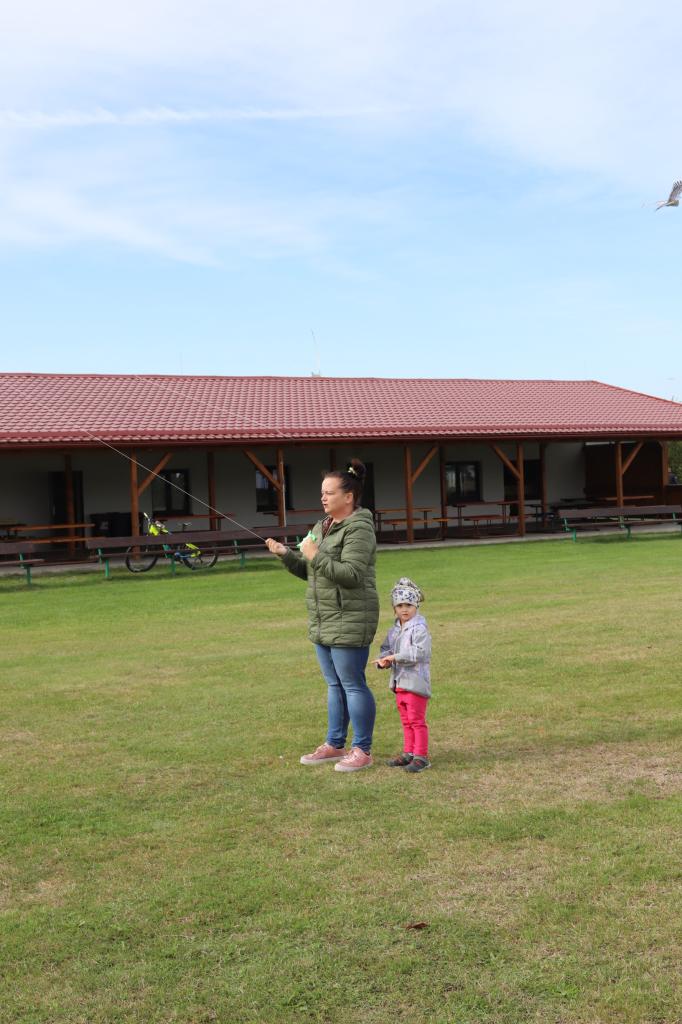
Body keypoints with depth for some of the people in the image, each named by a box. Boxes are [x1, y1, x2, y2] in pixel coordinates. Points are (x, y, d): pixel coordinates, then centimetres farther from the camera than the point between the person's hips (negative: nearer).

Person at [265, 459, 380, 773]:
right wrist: (286, 554, 3)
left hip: (349, 621, -9)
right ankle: (335, 744, 25)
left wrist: (316, 556, -20)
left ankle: (362, 750, 7)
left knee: (353, 684, -3)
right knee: (334, 685, 15)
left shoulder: (359, 529, -13)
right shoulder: (321, 527, 15)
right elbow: (309, 572, 18)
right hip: (323, 621, 9)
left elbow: (351, 574, -23)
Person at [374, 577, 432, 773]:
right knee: (406, 721, 16)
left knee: (417, 720, -3)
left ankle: (421, 756, 3)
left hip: (415, 682, -8)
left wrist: (395, 657, -24)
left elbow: (418, 653, -24)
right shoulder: (393, 631, 12)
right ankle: (409, 753, 26)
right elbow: (386, 648, 14)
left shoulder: (419, 628, -14)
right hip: (399, 682, 8)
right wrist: (383, 660, -9)